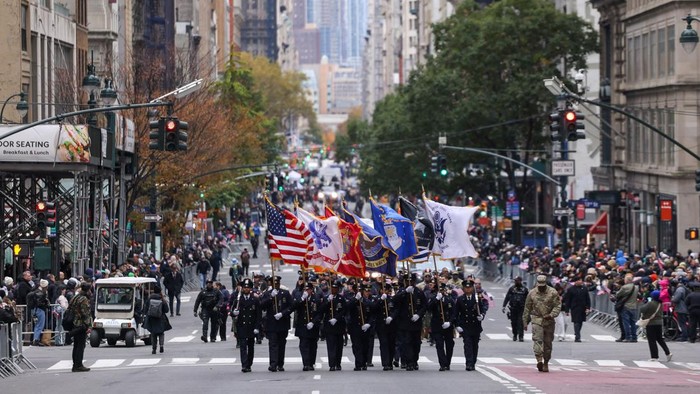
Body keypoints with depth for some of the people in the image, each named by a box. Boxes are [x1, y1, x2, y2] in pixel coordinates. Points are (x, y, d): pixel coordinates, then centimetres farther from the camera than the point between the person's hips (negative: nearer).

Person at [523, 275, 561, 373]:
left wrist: (551, 315, -19)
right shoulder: (532, 293, 5)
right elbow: (527, 308, 12)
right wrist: (525, 321, 12)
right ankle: (539, 360, -30)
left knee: (548, 342, 5)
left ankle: (546, 363, 15)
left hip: (549, 321, 0)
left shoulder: (553, 293, -1)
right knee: (537, 339, -18)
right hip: (536, 320, 0)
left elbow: (557, 306, -3)